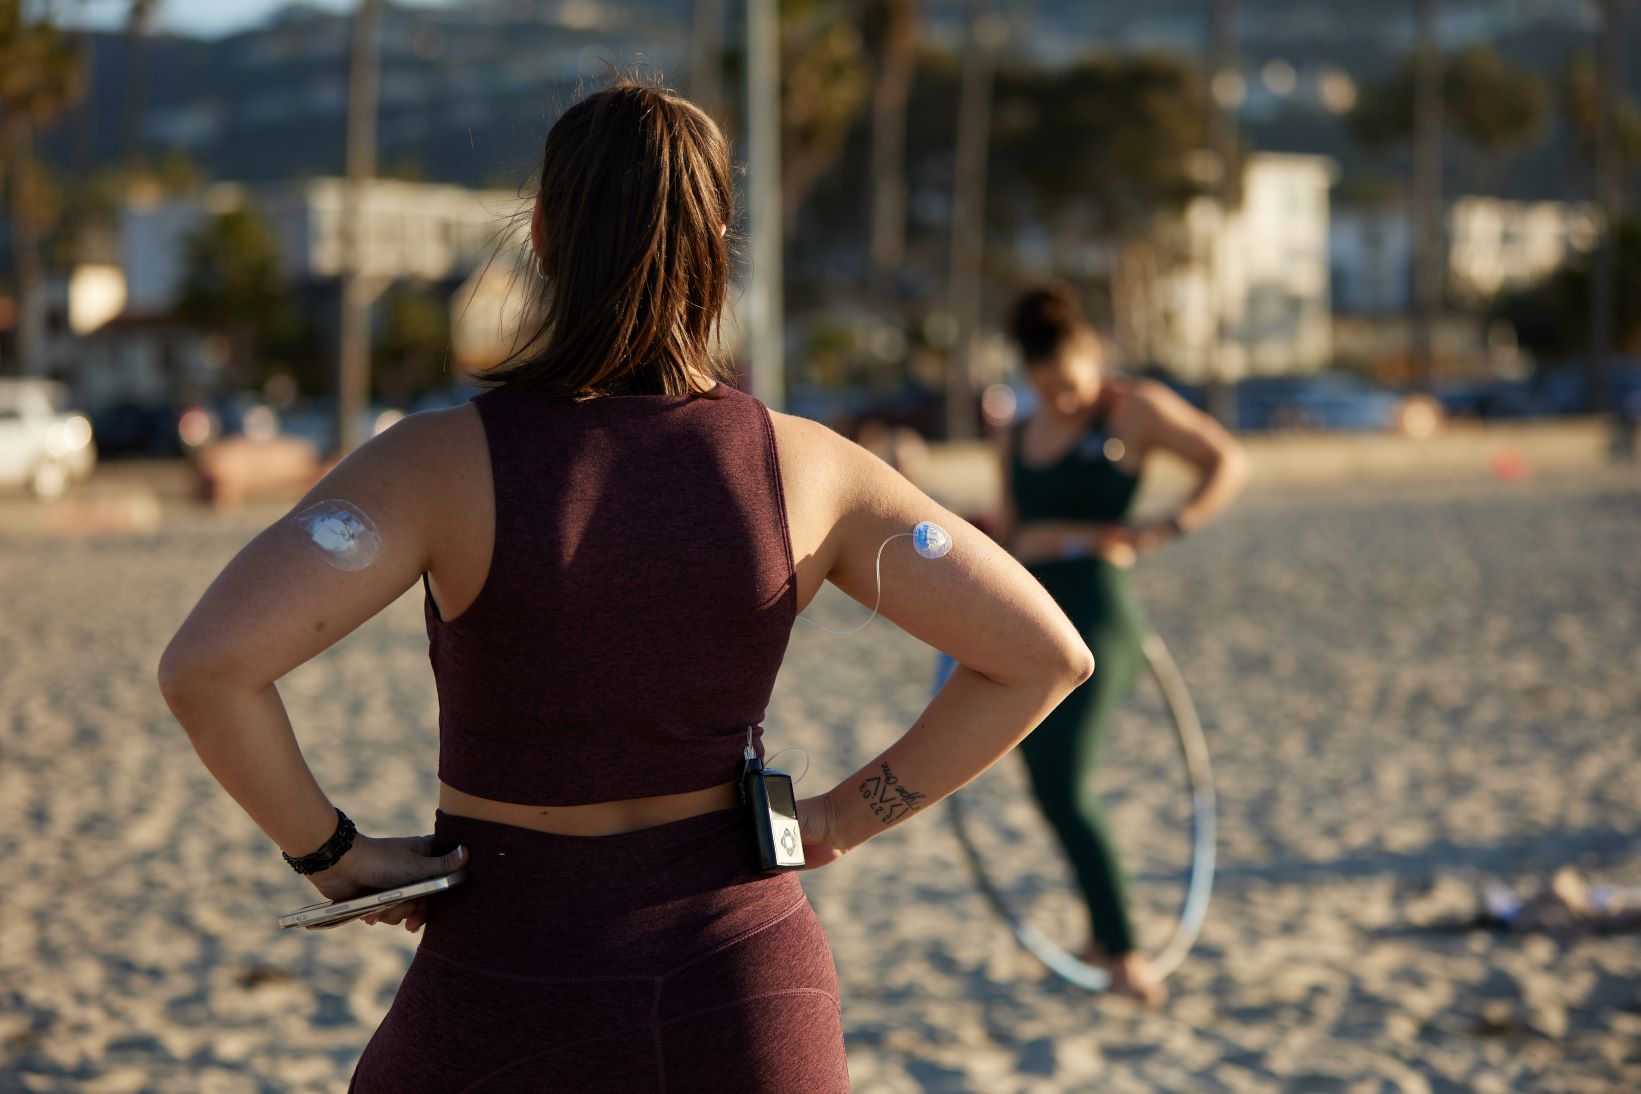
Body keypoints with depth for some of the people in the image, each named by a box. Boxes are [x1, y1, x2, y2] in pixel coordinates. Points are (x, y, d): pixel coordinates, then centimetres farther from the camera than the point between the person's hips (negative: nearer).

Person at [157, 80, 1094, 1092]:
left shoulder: (445, 463, -14)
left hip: (513, 994, -2)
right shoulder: (806, 467, -7)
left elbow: (204, 666, -25)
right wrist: (843, 820, 6)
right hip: (751, 989, 2)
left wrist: (330, 853, -9)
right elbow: (1047, 655, -1)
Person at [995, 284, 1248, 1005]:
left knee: (1063, 789, -17)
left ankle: (1125, 953, -9)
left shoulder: (1135, 410, 0)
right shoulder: (1018, 437, 17)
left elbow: (1228, 464, -3)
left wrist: (1166, 530, -12)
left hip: (1096, 615, -6)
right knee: (1051, 789, 8)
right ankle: (1105, 935, 23)